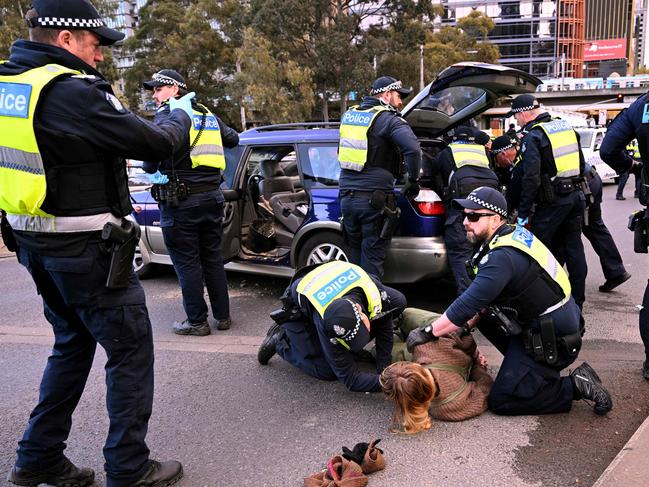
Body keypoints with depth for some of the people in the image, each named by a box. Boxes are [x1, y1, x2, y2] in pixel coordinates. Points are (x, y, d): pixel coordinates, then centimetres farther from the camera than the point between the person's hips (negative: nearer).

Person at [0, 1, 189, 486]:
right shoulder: (72, 92, -20)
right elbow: (156, 142, -15)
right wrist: (180, 115, 5)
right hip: (84, 247, -9)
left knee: (73, 345, 22)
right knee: (130, 350, 5)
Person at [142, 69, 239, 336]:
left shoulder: (168, 114, -8)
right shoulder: (207, 114, 13)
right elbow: (233, 139, 22)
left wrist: (150, 169, -3)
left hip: (180, 202, -7)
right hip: (212, 196, 7)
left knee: (187, 263, 3)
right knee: (213, 258, 15)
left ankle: (197, 321, 9)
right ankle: (222, 316, 21)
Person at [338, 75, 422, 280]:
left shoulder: (349, 115, 13)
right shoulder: (388, 119, -9)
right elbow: (412, 148, -22)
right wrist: (413, 180, -10)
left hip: (347, 196, 6)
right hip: (374, 199, -6)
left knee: (355, 255, 18)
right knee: (373, 259, 2)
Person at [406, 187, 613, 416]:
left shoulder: (503, 257, -25)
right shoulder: (515, 233, 4)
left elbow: (469, 304, -25)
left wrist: (427, 333, -15)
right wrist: (468, 323, 6)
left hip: (552, 341, -9)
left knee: (501, 401, -4)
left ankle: (575, 386, 0)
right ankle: (528, 367, 17)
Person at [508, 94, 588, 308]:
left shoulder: (532, 137, -11)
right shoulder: (566, 127, 14)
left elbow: (530, 178, -18)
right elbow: (581, 165, 19)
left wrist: (523, 213, -15)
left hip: (552, 201, -8)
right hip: (576, 196, 8)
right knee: (573, 248, 12)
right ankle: (577, 300, 20)